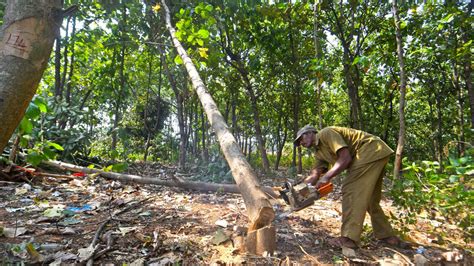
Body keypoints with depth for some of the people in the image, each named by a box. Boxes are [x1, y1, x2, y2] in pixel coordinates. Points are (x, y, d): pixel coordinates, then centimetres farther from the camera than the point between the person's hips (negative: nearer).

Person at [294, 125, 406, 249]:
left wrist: (327, 177, -22)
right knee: (370, 198, 16)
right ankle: (387, 236, 29)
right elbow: (315, 175, 4)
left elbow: (345, 158, -20)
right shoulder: (319, 152, 15)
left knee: (351, 189, -15)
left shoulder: (325, 133, -11)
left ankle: (349, 238, -15)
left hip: (372, 150, -10)